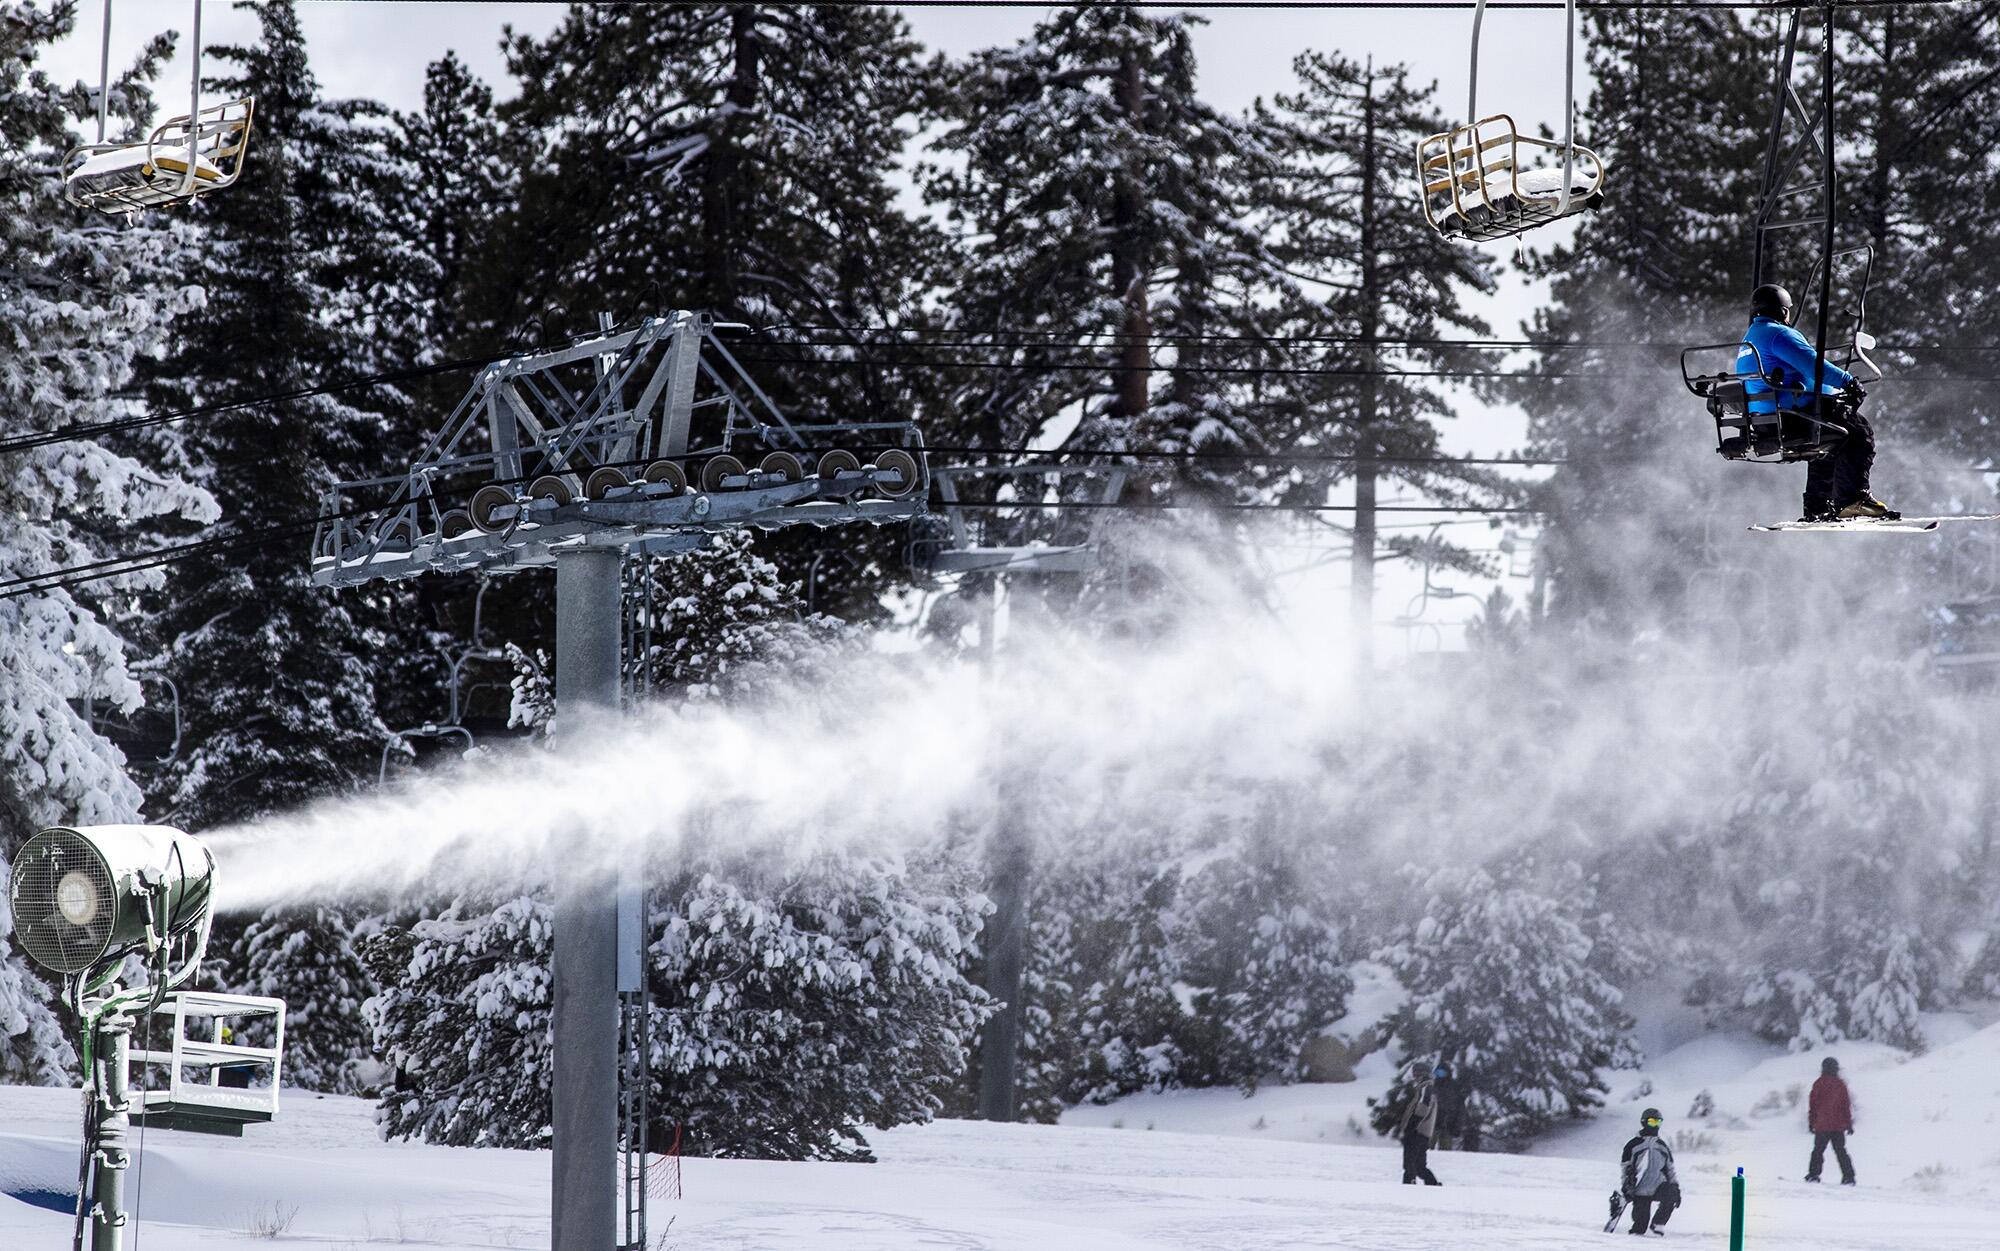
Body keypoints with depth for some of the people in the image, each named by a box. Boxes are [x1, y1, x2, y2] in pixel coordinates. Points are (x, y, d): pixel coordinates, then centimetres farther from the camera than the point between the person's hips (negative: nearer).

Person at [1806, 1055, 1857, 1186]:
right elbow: (1847, 1105, 6)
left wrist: (1811, 1122, 5)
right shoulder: (1841, 1084, 3)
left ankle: (1813, 1175, -3)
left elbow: (1813, 1104, -2)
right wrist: (1849, 1123, 11)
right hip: (1839, 1125, 3)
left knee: (1818, 1150, 5)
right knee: (1841, 1152, 8)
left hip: (1822, 1125, -3)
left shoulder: (1819, 1084, -4)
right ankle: (1848, 1176, 0)